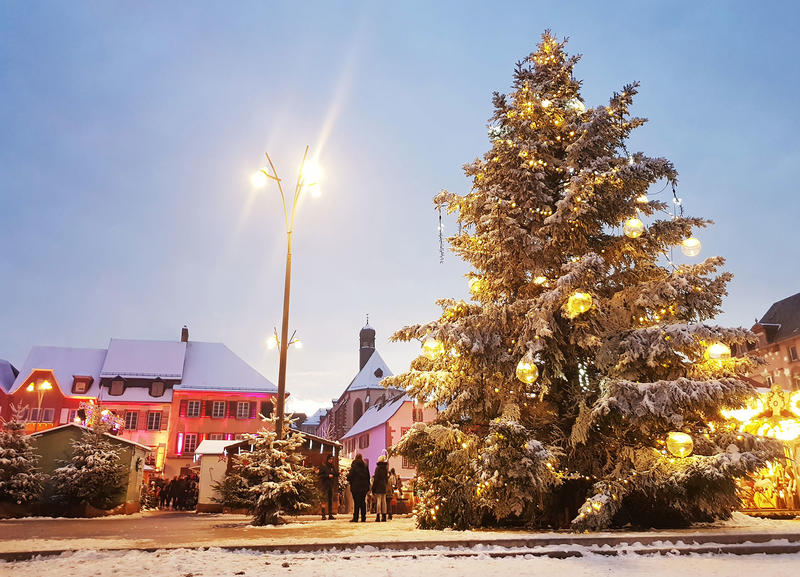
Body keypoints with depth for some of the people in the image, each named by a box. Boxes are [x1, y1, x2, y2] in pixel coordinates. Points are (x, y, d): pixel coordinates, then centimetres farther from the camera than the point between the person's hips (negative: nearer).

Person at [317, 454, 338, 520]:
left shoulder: (333, 467, 13)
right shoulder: (323, 467, -4)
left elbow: (336, 475, 17)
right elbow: (320, 475, -10)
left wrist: (338, 473, -3)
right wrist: (328, 476, -16)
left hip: (331, 485, 6)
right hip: (325, 485, -6)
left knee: (331, 499, 7)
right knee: (324, 499, -10)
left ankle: (330, 515, 12)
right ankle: (323, 515, -10)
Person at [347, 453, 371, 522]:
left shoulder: (354, 464, -6)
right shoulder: (365, 465, 8)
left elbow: (351, 474, -10)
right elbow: (368, 476, 10)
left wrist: (348, 477, 13)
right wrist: (368, 486, 14)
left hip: (356, 486, -4)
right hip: (364, 486, 4)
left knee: (356, 502, -2)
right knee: (363, 502, 8)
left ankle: (355, 518, -3)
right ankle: (363, 518, 7)